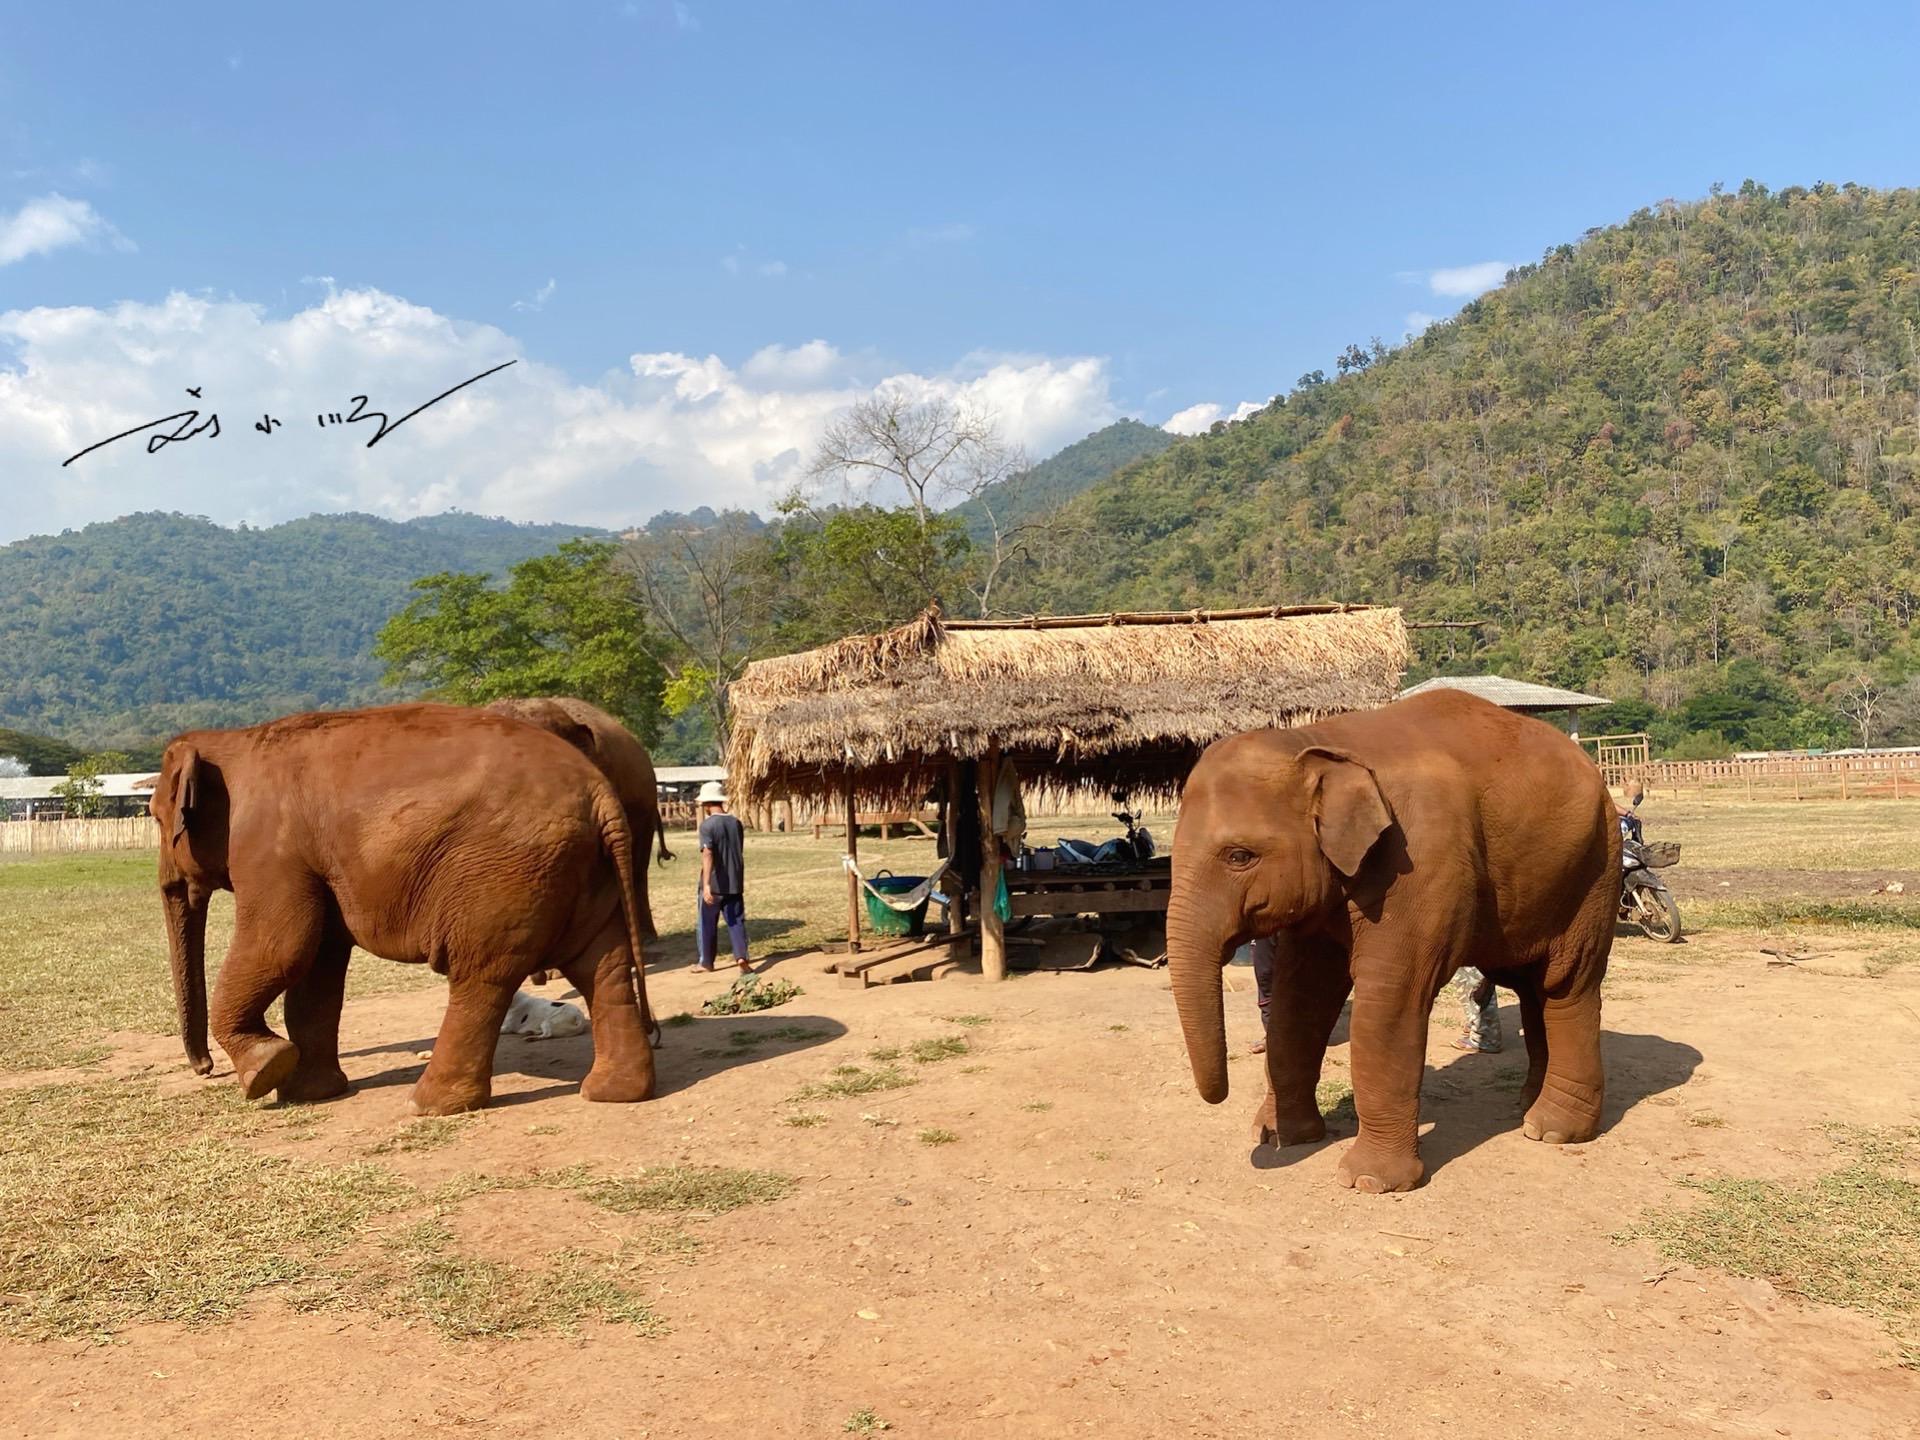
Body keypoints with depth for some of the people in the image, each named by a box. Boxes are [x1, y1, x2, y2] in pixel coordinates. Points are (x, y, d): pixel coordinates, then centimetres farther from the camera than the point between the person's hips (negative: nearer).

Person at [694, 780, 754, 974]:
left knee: (707, 924, 10)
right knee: (736, 922, 4)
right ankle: (741, 957, -13)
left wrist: (706, 885, -29)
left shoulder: (708, 825, -12)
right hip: (735, 883, 4)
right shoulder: (736, 823, 7)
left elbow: (707, 855, -23)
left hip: (714, 884, -4)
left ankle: (706, 962, 20)